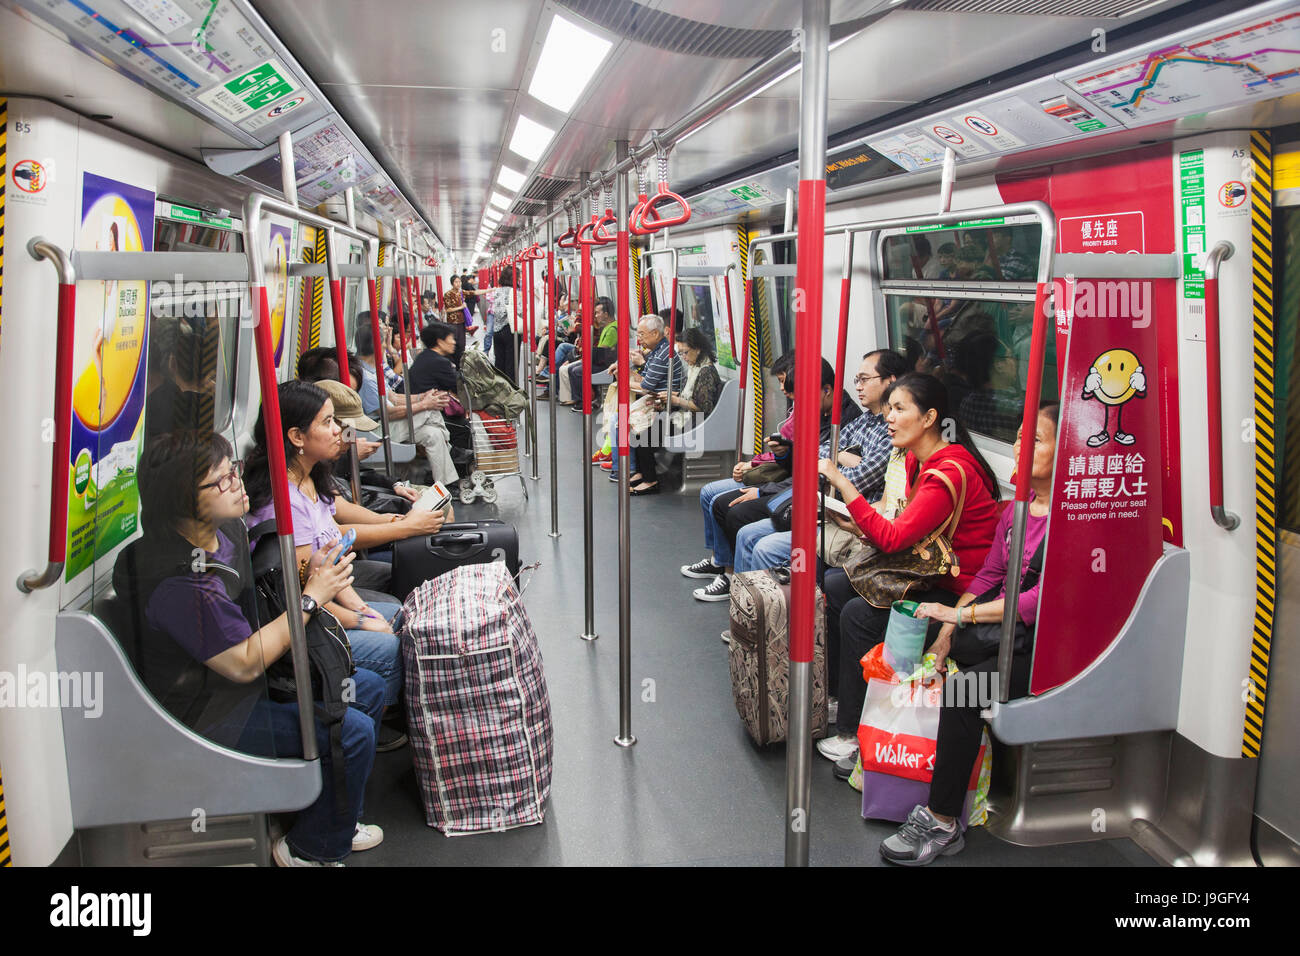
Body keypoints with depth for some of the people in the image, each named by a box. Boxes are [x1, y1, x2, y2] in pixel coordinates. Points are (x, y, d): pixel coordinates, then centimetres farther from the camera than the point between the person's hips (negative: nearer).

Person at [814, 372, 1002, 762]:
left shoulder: (951, 473, -25)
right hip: (929, 571, 10)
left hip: (960, 594, -10)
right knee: (833, 584, 2)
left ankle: (853, 732, -5)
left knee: (858, 614, -20)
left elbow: (892, 539, -31)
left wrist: (841, 481, -30)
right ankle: (835, 691, 14)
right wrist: (862, 526, -6)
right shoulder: (917, 460, 5)